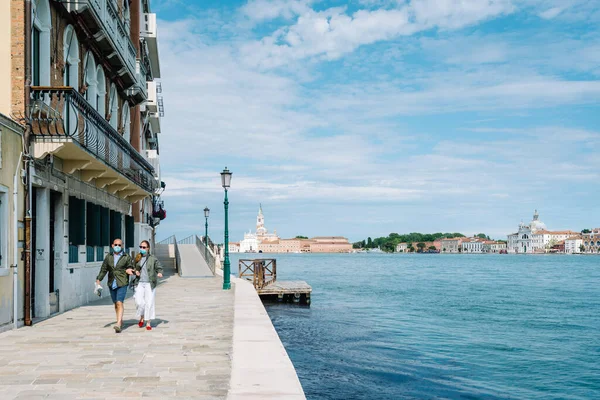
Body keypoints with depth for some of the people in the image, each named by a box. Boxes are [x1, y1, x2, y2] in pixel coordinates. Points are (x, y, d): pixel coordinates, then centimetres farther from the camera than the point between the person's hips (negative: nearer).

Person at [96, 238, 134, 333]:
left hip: (122, 283, -4)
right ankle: (120, 321, 28)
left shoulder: (126, 257, 0)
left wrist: (129, 270, -16)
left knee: (119, 303, -15)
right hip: (111, 283, 4)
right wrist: (98, 279, 3)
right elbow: (104, 269, 11)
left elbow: (131, 268, 6)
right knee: (116, 304, 12)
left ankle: (118, 325, -21)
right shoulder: (108, 257, 8)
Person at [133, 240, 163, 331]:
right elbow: (134, 268, 23)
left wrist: (159, 273, -17)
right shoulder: (137, 258, 9)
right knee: (139, 302, -8)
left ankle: (148, 323, 7)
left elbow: (159, 268, 3)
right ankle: (141, 318, 20)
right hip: (139, 283, 2)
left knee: (149, 303, -2)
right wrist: (135, 271, 1)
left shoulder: (153, 259, 0)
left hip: (150, 283, -2)